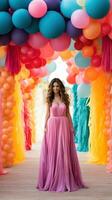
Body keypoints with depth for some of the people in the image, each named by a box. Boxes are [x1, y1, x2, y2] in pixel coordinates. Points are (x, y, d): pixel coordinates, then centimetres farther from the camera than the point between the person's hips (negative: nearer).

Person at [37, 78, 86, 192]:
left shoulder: (65, 98, 8)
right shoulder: (49, 99, 5)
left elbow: (68, 114, 8)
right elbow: (47, 114, 4)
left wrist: (71, 127, 3)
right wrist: (45, 127, -5)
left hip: (64, 126, 1)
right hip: (52, 126, -1)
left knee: (64, 152, 1)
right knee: (52, 151, -1)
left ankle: (65, 179, 9)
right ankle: (52, 179, 8)